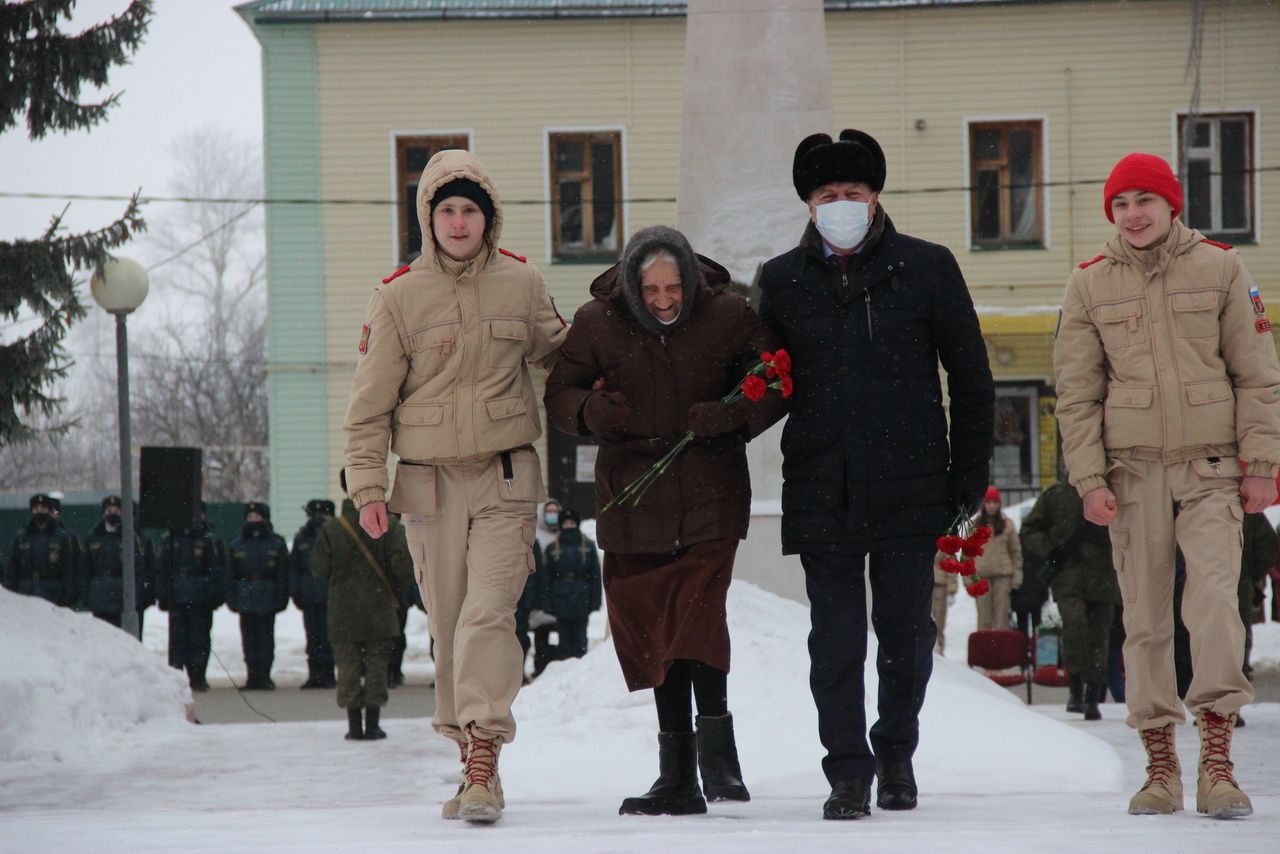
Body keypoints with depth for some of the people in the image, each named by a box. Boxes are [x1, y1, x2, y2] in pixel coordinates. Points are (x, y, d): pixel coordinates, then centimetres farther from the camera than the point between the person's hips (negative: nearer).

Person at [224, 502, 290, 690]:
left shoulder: (277, 544, 3)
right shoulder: (237, 545, 9)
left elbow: (283, 575, 2)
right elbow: (230, 575, 10)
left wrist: (281, 599, -5)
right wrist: (232, 598, 1)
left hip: (267, 599, -2)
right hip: (245, 599, 2)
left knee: (265, 637, -4)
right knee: (249, 638, 3)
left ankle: (264, 676, 0)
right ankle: (253, 676, 9)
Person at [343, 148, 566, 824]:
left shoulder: (521, 285, 3)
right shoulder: (398, 298, -1)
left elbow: (555, 351, 23)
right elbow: (370, 403, 1)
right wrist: (367, 487, -4)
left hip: (506, 475, -1)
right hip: (429, 482, 1)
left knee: (489, 612, -16)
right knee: (448, 625, 6)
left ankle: (484, 757, -20)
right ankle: (469, 761, 17)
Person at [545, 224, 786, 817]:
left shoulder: (728, 316, -5)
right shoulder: (598, 323, -3)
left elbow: (779, 381, 2)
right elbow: (558, 394, 4)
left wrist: (734, 416, -17)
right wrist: (592, 411, -19)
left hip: (710, 494, -2)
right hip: (632, 497, 2)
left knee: (696, 614, -19)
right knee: (649, 629, 4)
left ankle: (716, 741, -6)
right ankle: (678, 778, 13)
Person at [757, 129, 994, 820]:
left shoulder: (927, 268, 3)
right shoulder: (783, 281, 7)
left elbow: (970, 378, 6)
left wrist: (969, 477, 3)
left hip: (910, 485, -1)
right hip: (821, 494, 1)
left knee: (906, 633, 6)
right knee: (835, 640, -1)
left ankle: (897, 756, 25)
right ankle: (848, 771, 6)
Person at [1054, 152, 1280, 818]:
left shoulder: (1219, 269, 4)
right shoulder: (1090, 286, 6)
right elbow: (1077, 394, 5)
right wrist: (1090, 480, -4)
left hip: (1210, 466, -1)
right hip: (1133, 469, 1)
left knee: (1215, 598, -16)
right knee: (1145, 617, 1)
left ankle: (1216, 763, -16)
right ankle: (1160, 764, 7)